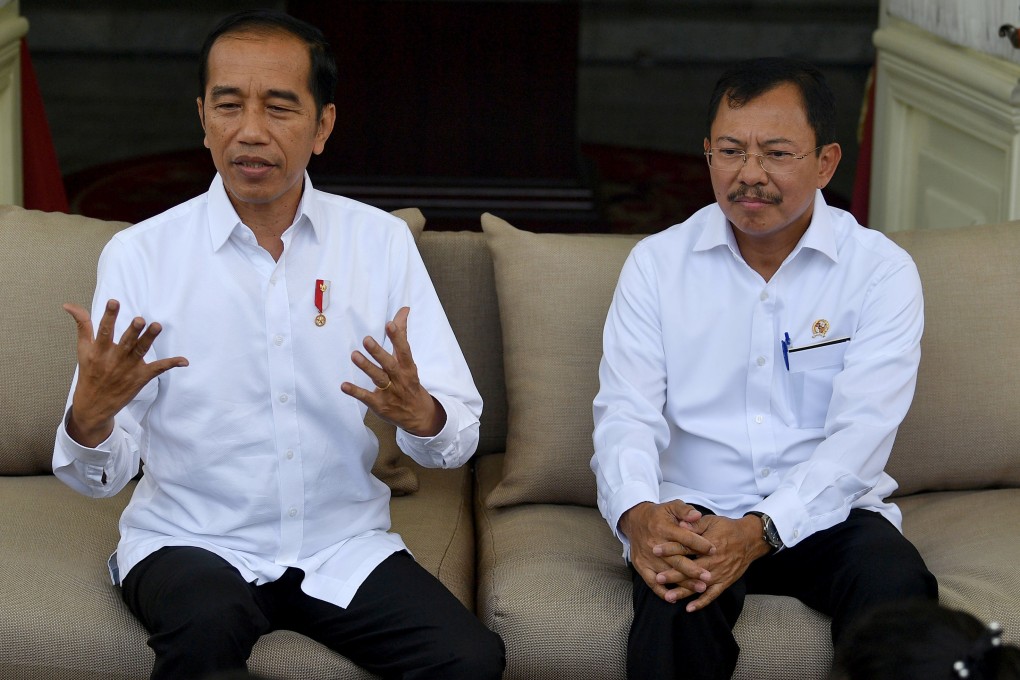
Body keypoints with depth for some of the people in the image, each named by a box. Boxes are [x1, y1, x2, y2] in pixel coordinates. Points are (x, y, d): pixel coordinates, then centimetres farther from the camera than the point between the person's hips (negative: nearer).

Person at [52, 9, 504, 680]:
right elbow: (98, 475, -6)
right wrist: (90, 415, -29)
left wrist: (419, 412, -25)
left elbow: (460, 438, -1)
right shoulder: (140, 254, -5)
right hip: (191, 542, -2)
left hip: (344, 547, 3)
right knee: (208, 624, -36)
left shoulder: (382, 241, 1)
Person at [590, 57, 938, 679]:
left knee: (896, 582, -31)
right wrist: (638, 514, -28)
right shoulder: (657, 264, 5)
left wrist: (759, 531, -28)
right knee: (674, 597, -34)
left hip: (825, 514, 0)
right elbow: (626, 412, -4)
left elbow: (861, 434, -12)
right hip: (695, 513, 0)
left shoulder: (882, 271, -1)